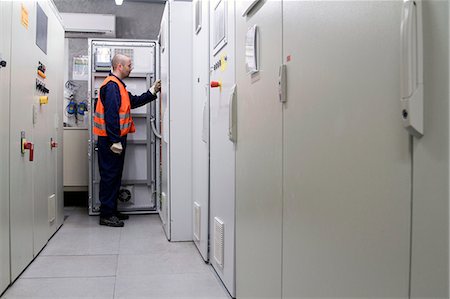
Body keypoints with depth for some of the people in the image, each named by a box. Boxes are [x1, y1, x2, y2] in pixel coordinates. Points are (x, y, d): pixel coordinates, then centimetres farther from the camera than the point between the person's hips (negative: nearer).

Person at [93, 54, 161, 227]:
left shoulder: (117, 85, 19)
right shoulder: (112, 85, -15)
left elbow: (133, 102, 21)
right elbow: (110, 115, -22)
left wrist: (153, 91, 18)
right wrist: (115, 141, -24)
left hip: (116, 139, 11)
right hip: (110, 140, -11)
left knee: (115, 175, 15)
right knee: (110, 176, -5)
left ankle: (112, 211, 24)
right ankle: (106, 215, 2)